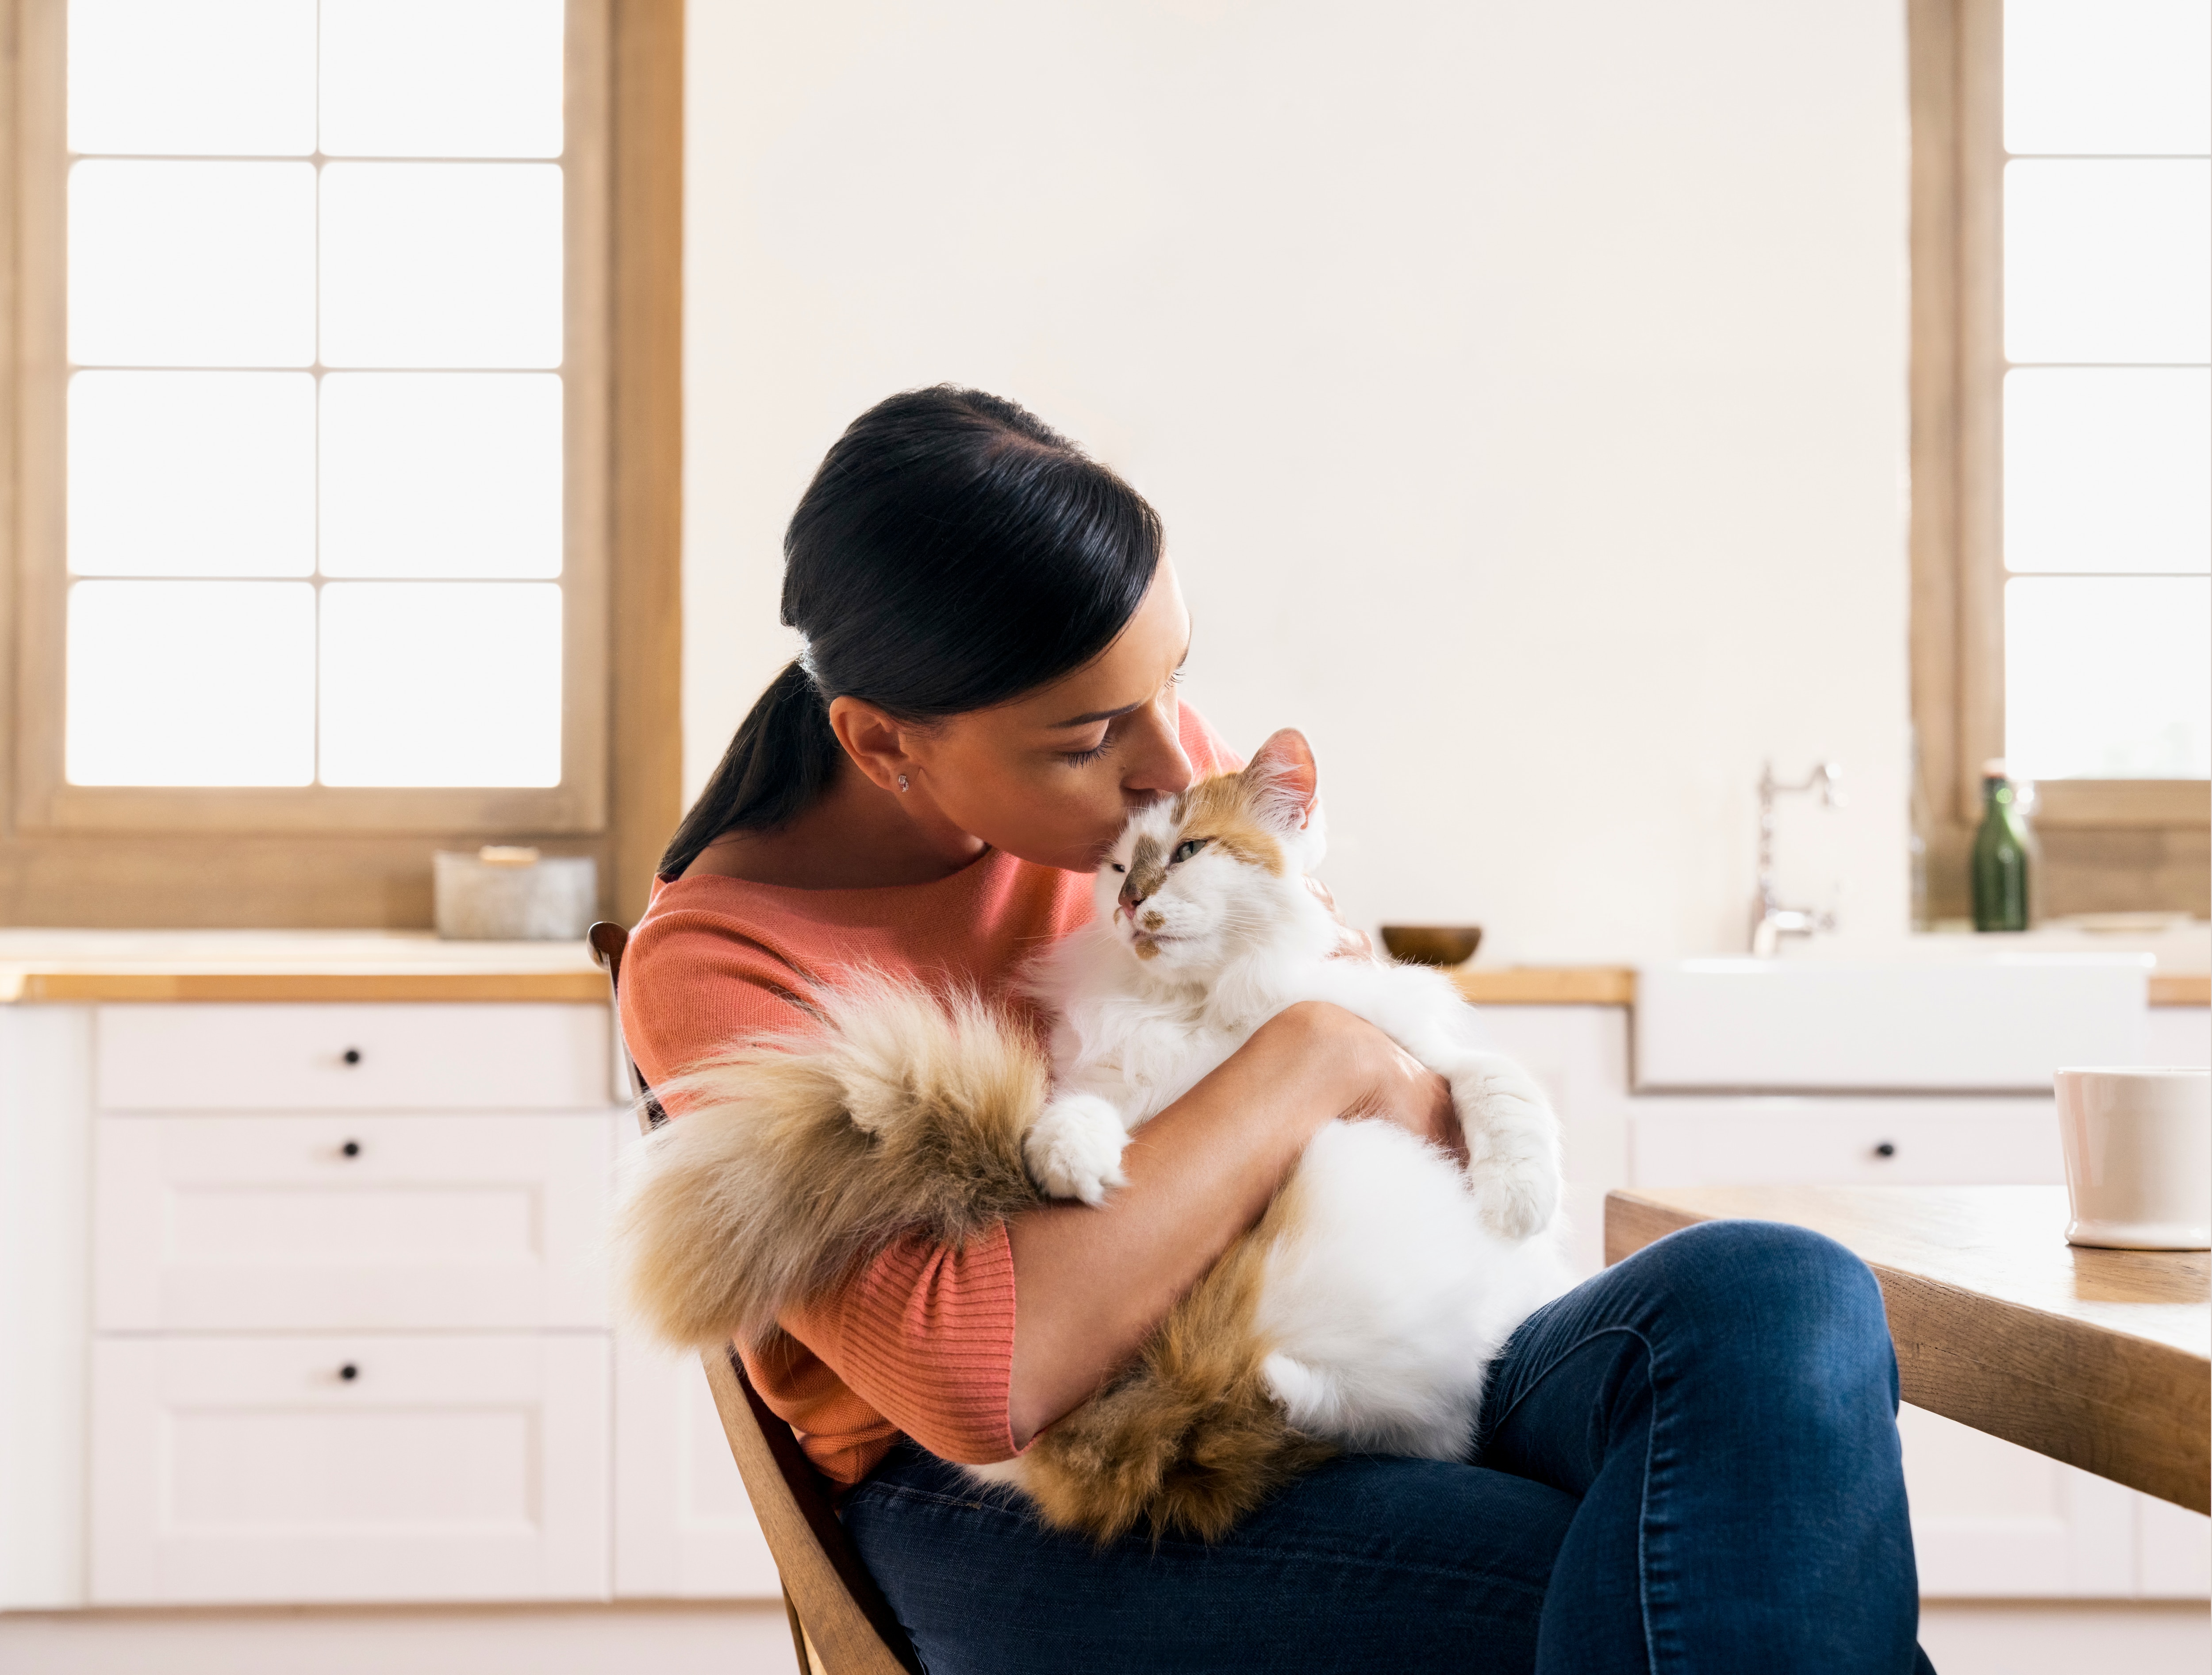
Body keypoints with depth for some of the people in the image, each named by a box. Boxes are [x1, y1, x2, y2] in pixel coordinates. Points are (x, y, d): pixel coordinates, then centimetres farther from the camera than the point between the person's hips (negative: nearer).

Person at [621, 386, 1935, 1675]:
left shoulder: (1156, 750, 8)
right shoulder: (714, 960, -10)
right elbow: (974, 1376, -26)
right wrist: (1317, 1063, -17)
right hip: (1014, 1503, -6)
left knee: (1780, 1296, -27)